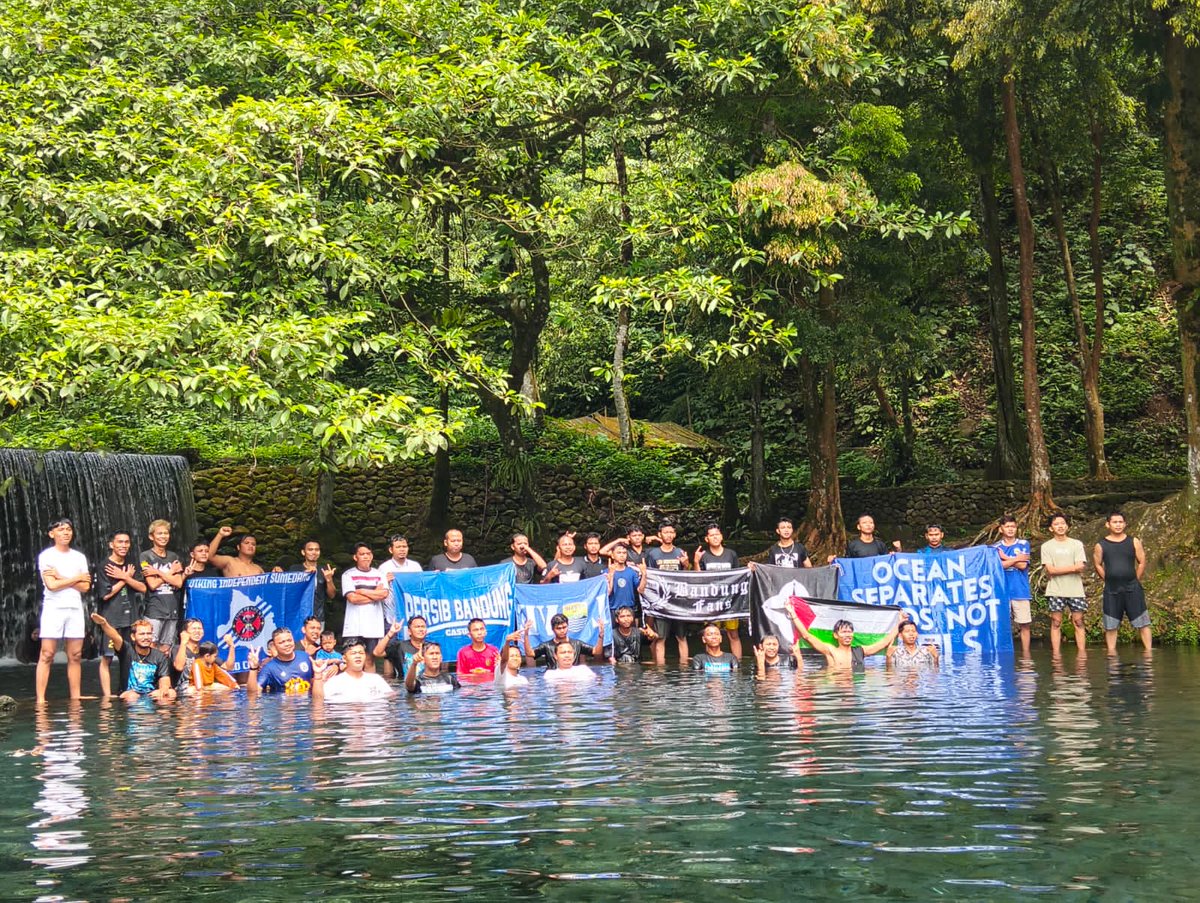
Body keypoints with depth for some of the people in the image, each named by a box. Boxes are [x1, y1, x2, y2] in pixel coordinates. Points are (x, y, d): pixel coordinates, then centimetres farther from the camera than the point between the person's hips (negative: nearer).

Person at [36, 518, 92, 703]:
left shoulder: (79, 557, 13)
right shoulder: (46, 556, 1)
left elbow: (85, 586, 4)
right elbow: (52, 585, -11)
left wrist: (61, 578, -6)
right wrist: (76, 578, -2)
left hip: (75, 608, 4)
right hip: (53, 608, -4)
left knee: (75, 656, 3)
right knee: (47, 655, -8)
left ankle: (75, 698, 5)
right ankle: (40, 699, -9)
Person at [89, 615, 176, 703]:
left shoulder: (159, 656, 3)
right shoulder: (127, 650, -3)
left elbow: (165, 679, -5)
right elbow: (116, 638, -23)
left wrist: (163, 689, -32)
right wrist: (104, 624, -45)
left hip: (152, 694, 2)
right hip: (129, 692, -2)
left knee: (171, 693, -27)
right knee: (131, 696, -36)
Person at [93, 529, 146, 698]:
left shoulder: (132, 565, 13)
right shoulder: (103, 567, -3)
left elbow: (143, 588, 3)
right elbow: (106, 594, -11)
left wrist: (124, 577, -10)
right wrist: (127, 577, -3)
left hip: (130, 618, 5)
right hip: (110, 619, -5)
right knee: (106, 658, -5)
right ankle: (107, 696, -5)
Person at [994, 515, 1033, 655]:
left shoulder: (1023, 544, 7)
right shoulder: (996, 547, 8)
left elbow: (1023, 565, -4)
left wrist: (1006, 558, -1)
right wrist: (1016, 559, -5)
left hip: (1020, 591, 0)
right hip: (1002, 590, 0)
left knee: (1025, 625, 0)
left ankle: (1026, 654, 6)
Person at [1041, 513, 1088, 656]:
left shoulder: (1077, 544, 7)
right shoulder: (1046, 546, 4)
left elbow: (1080, 567, -5)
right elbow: (1050, 570, -6)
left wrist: (1058, 570, -9)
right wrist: (1072, 568, -7)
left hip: (1075, 590, 1)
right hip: (1055, 591, -1)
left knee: (1078, 622, 1)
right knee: (1056, 623, -1)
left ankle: (1082, 653, 3)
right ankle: (1056, 654, 1)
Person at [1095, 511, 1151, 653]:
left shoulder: (1133, 542, 3)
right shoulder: (1101, 545, 2)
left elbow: (1142, 562, 6)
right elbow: (1098, 565, 10)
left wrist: (1135, 581, 4)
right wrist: (1110, 581, 5)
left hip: (1132, 589, 0)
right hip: (1111, 591, 0)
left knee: (1142, 623, -2)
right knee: (1110, 626, 4)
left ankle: (1148, 651, 2)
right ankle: (1111, 652, 11)